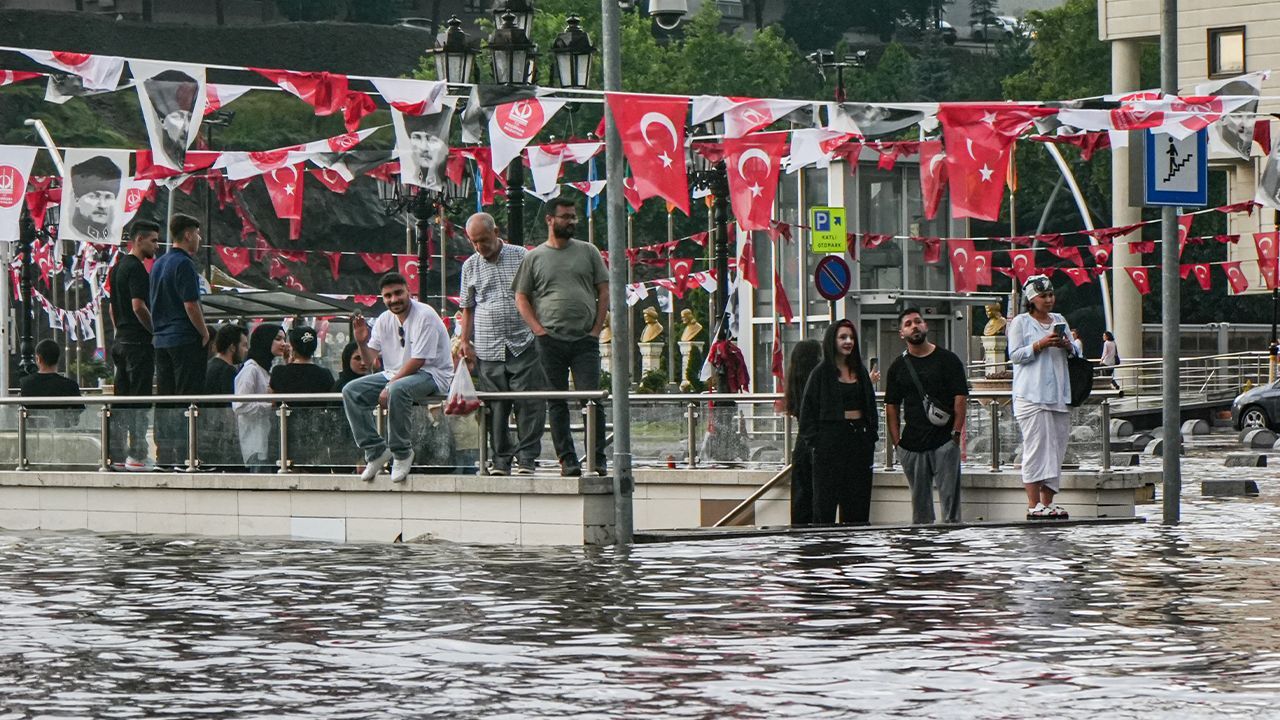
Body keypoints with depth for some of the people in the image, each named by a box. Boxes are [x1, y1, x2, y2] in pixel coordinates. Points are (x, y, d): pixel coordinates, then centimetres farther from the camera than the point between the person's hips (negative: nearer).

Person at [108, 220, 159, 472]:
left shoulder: (117, 267, 16)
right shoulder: (136, 268, -14)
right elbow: (139, 306, -21)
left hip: (121, 340, 10)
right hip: (138, 342, -10)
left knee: (122, 400, 10)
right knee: (139, 399, -8)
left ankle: (118, 453, 11)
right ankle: (137, 455, -9)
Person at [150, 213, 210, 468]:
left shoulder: (158, 264, 15)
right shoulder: (183, 264, -13)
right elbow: (191, 306, -18)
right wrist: (205, 333, -8)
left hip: (162, 339, 9)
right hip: (186, 339, -9)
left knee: (165, 400, 9)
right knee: (187, 399, -7)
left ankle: (164, 454, 10)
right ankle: (184, 454, -10)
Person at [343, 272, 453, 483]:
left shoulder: (424, 316, -15)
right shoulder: (384, 320, 7)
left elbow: (418, 361, -20)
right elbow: (370, 361, 9)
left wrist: (389, 386, -22)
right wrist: (362, 341, -12)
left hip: (431, 374, -8)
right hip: (395, 374, 8)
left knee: (398, 390, -39)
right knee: (351, 392, -9)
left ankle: (402, 453, -21)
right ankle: (375, 450, -8)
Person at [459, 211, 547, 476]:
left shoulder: (521, 257, 5)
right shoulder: (470, 267, 12)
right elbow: (468, 308, 17)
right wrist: (465, 341, 8)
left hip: (523, 343, -2)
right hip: (488, 349, 2)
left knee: (529, 403, -6)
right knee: (496, 406, 1)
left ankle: (527, 457, -1)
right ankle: (501, 459, 7)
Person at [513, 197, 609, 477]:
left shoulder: (588, 252, 10)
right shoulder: (534, 257, 8)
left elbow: (604, 291, 9)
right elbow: (521, 297, 9)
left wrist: (596, 328, -1)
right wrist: (539, 329, -3)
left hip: (585, 339, -1)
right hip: (551, 340, 1)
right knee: (557, 403, 2)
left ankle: (597, 461, -4)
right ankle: (567, 461, 6)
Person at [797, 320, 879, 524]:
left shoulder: (860, 371, 13)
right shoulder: (821, 373, -2)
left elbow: (870, 406, 19)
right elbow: (808, 408, -3)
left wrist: (872, 435, 8)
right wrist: (814, 438, -11)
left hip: (859, 437, 5)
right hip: (831, 437, -5)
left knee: (858, 500, 5)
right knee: (826, 499, -4)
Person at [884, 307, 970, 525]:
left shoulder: (947, 360, 3)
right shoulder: (898, 367, 12)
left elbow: (961, 398, 0)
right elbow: (892, 407, 12)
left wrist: (956, 432, -8)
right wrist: (896, 441, 3)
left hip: (944, 440, -3)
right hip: (912, 442, 3)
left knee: (949, 495, -6)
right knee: (919, 499, 7)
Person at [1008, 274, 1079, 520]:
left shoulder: (1059, 320, 18)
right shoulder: (1020, 322, 2)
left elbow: (1075, 352, 21)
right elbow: (1015, 355, -5)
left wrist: (1067, 347, -2)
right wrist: (1040, 345, -16)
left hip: (1058, 395, 6)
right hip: (1031, 395, -6)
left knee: (1056, 448, 2)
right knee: (1036, 446, -10)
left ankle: (1047, 502, 6)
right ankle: (1033, 504, -10)